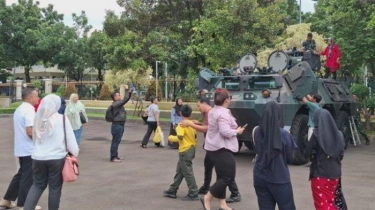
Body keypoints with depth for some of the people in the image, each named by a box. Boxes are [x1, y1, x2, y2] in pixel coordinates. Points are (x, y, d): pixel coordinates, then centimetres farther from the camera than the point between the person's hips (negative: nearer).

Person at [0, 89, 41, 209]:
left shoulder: (20, 109, 13)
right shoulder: (29, 110, -18)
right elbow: (30, 132, -25)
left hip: (21, 148, 10)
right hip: (29, 149, -10)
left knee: (21, 175, 19)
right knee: (28, 177, 1)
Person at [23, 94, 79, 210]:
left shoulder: (38, 119, 2)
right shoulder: (62, 119, -11)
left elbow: (34, 138, 12)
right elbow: (70, 139, -7)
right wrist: (75, 153, 7)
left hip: (38, 158, 4)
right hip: (57, 158, -4)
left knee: (38, 184, 20)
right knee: (55, 187, 10)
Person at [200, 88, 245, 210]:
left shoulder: (213, 111, 12)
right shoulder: (223, 113, -20)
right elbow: (225, 132, -27)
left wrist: (231, 122, 20)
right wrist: (237, 131, -11)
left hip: (213, 147, 11)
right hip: (222, 149, -11)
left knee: (222, 176, 14)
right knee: (229, 177, -5)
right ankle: (207, 198, -2)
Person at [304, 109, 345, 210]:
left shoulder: (317, 133, -15)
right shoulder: (338, 134, 1)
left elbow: (306, 154, -9)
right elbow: (341, 155, 9)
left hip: (320, 174, -5)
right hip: (334, 173, 5)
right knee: (330, 202, 21)